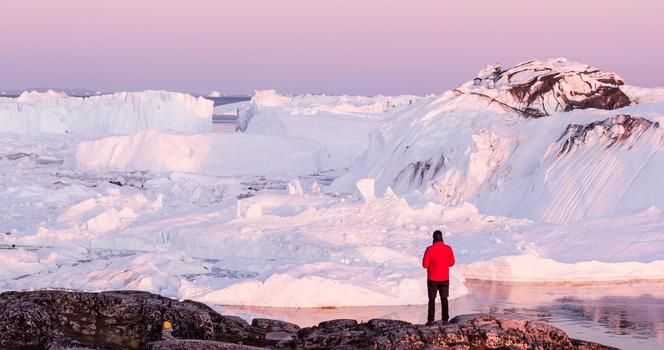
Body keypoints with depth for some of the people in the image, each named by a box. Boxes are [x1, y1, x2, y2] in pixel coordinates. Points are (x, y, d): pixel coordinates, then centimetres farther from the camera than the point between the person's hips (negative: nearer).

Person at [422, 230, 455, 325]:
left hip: (432, 279, -2)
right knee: (444, 299, 13)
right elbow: (451, 263, 3)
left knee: (432, 299, 8)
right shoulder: (448, 248, -7)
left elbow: (425, 264, -11)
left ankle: (430, 320, 5)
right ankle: (445, 319, 11)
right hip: (445, 278, 2)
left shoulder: (430, 249, -16)